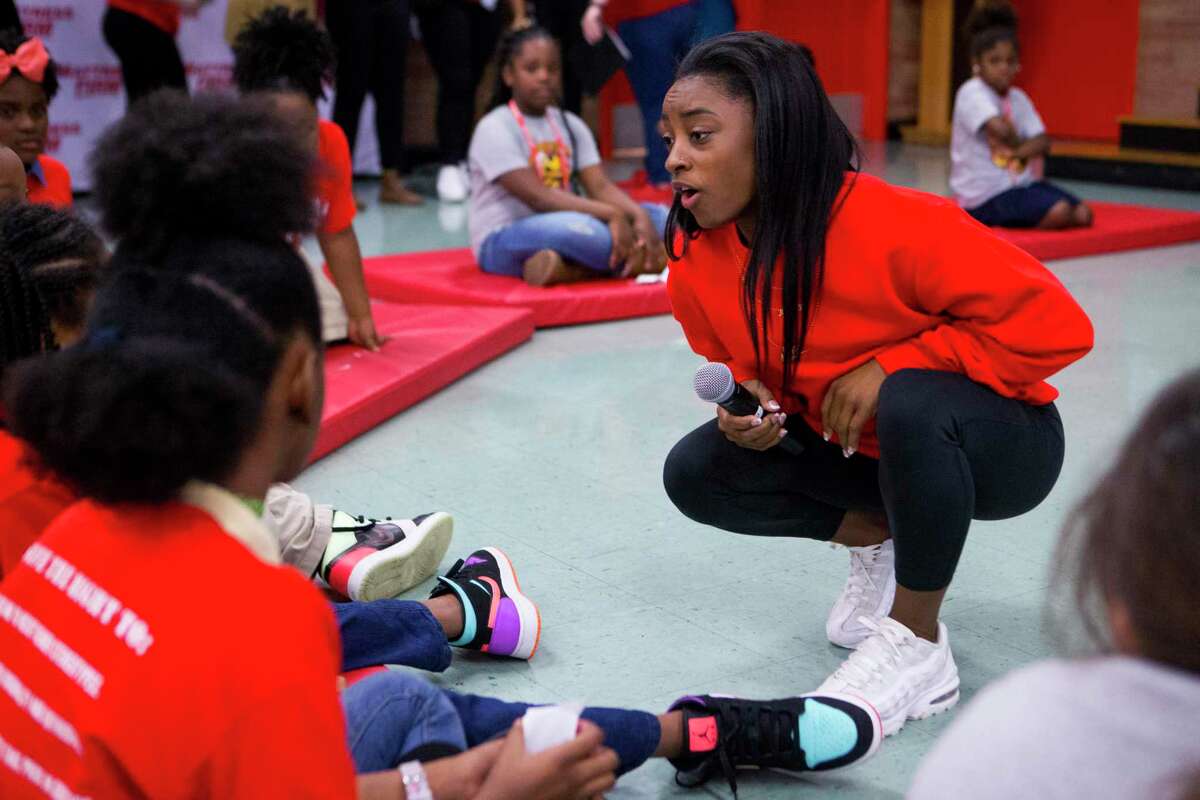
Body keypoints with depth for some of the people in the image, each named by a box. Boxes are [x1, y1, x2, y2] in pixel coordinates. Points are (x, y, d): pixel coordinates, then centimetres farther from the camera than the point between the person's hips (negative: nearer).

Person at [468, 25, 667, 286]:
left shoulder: (571, 126, 11)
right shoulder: (495, 129, -10)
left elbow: (601, 187, 0)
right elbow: (537, 197, -20)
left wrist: (639, 216, -21)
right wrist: (611, 213, -28)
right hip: (504, 242, -8)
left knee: (658, 216, -9)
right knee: (588, 231, -39)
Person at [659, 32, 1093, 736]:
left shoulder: (897, 227, -32)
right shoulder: (696, 258, -12)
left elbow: (1058, 325, -28)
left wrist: (892, 366, -29)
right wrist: (747, 404, -18)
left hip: (999, 443, -6)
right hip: (857, 447, 6)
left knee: (912, 404, -39)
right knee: (695, 472, -12)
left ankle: (916, 648, -18)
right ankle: (880, 538, 8)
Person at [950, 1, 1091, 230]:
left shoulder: (1018, 98, 12)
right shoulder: (972, 92, -11)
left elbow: (1042, 142, 2)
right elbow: (999, 129, -27)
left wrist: (1017, 151, -17)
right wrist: (1019, 142, -5)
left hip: (1020, 183, 8)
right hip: (984, 195, -8)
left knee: (1083, 214, -7)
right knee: (1059, 212, -26)